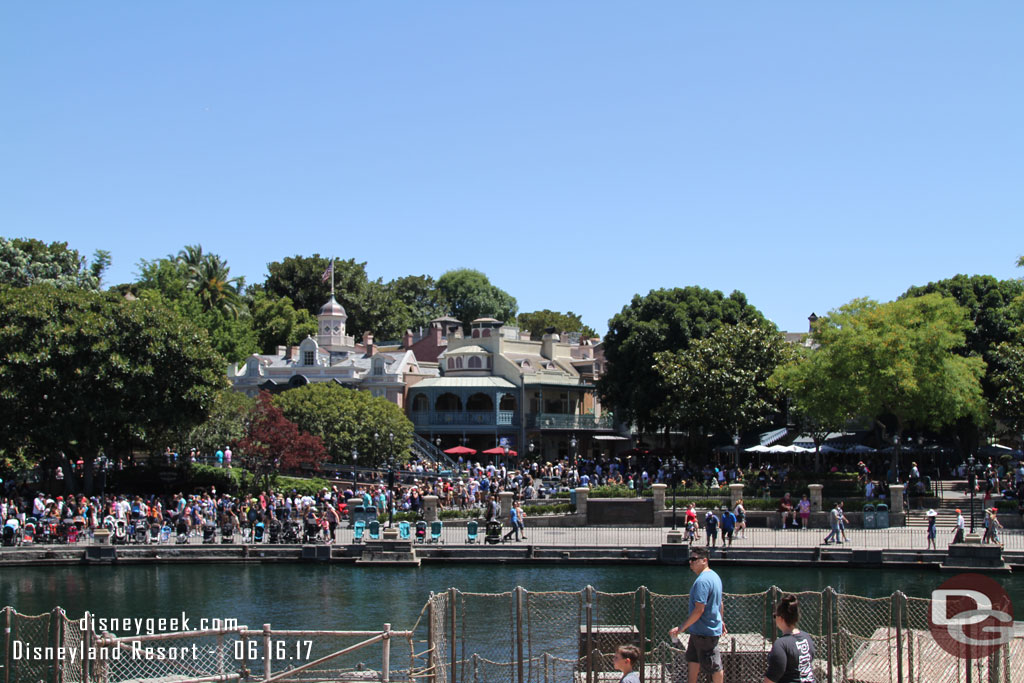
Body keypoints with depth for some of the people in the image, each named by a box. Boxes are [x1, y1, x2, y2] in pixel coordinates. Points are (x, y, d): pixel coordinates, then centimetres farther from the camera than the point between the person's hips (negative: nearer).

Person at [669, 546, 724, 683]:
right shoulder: (714, 576, 9)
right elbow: (719, 603, 20)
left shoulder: (702, 581, -24)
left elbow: (699, 610, -27)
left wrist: (681, 628, -23)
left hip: (705, 632, -11)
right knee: (693, 659, 19)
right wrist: (721, 621, 32)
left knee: (714, 667, 2)